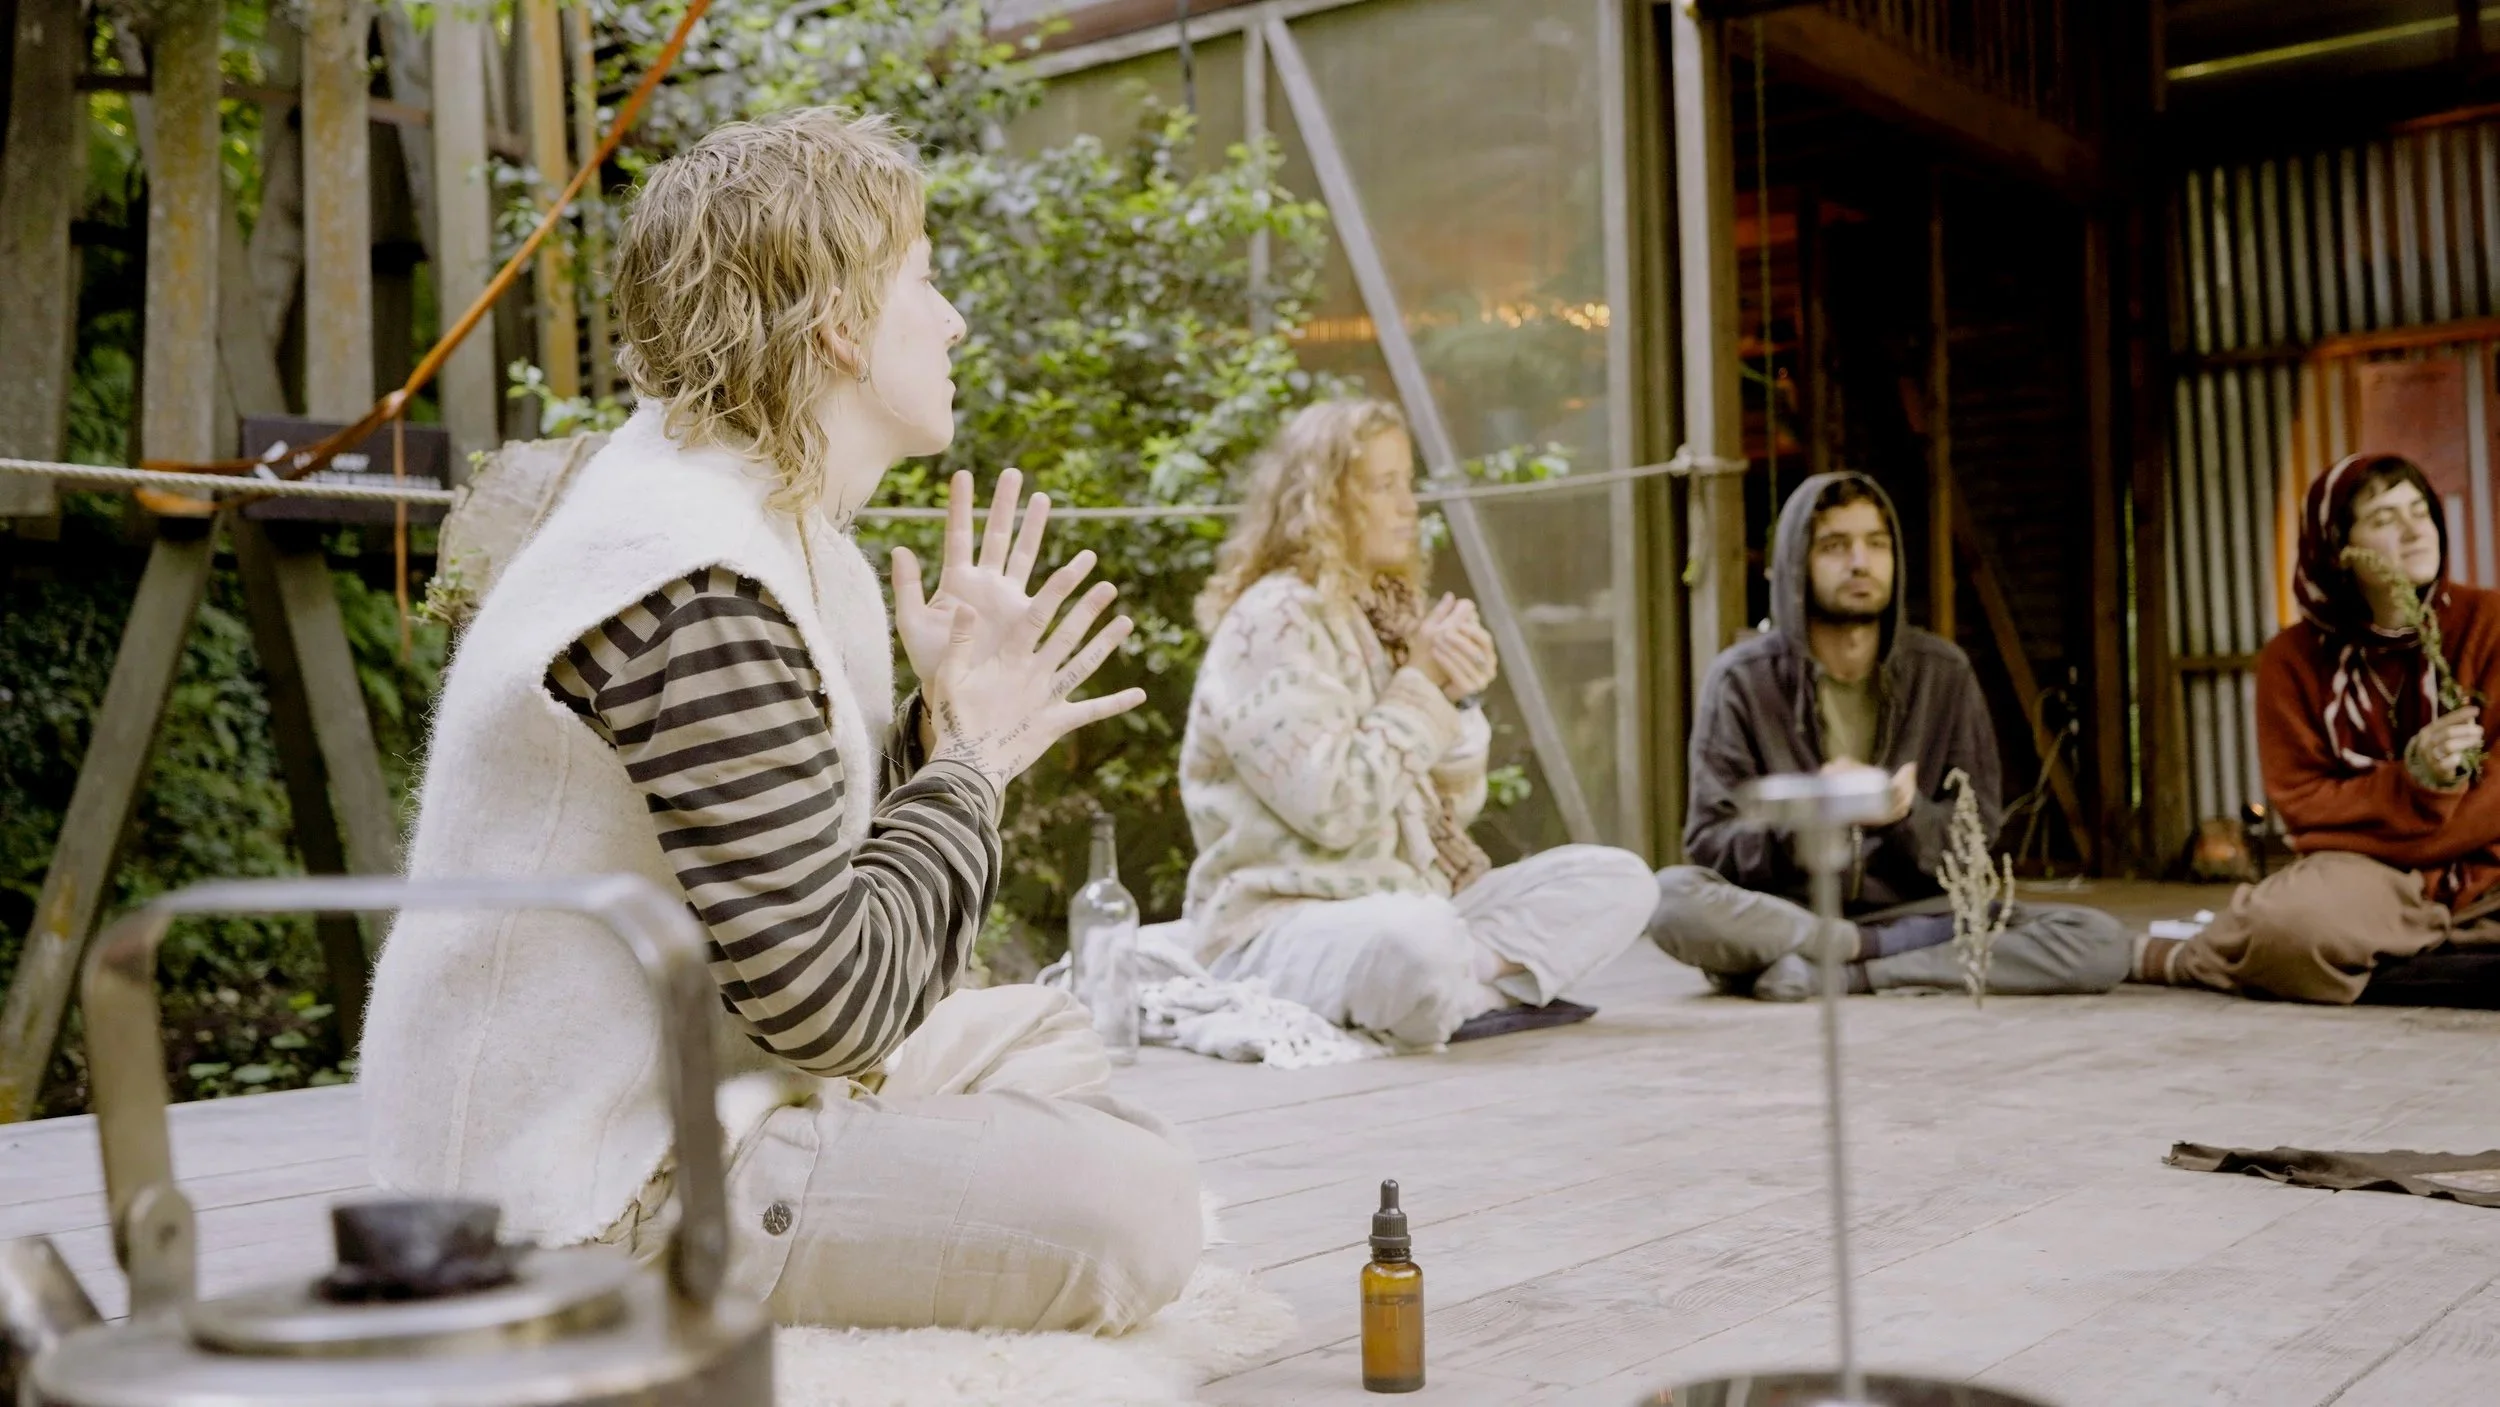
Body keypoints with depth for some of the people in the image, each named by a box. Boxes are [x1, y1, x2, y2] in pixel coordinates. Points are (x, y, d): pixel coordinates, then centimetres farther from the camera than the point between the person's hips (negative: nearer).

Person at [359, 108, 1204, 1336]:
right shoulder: (695, 591, -24)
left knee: (1046, 1040, 20)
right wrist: (971, 760, -11)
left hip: (672, 1083, 10)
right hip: (592, 1191, -10)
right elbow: (831, 998, -23)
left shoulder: (769, 524, 8)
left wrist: (944, 723, -2)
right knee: (1135, 1206, -16)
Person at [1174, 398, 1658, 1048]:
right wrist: (1419, 685, -12)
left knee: (1616, 878, -3)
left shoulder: (1387, 610, 14)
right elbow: (1332, 809, -21)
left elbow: (1456, 805, 15)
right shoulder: (1272, 624, -12)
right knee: (1413, 939, -41)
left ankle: (1453, 990, -19)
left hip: (1415, 901, 9)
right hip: (1283, 921, -9)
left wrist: (1458, 699, -4)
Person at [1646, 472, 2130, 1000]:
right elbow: (1710, 844, -6)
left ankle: (1836, 971, -23)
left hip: (1910, 907, 3)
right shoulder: (1741, 679, -3)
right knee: (1671, 897, -35)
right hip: (1780, 907, -2)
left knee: (2100, 942, -21)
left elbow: (1977, 830, 3)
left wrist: (1906, 816, -20)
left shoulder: (1944, 673, 2)